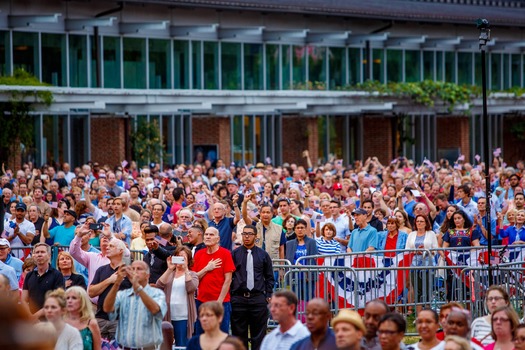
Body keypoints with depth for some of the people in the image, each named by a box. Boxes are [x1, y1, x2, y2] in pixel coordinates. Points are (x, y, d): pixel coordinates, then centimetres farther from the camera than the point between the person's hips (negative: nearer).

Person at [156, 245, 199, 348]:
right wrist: (169, 269, -12)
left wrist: (186, 269, -16)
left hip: (184, 317, -3)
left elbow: (191, 288, -15)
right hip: (168, 316, 3)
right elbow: (159, 286, -5)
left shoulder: (192, 275, 6)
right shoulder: (169, 274, 13)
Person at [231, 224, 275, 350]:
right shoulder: (234, 254, 4)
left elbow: (269, 277, 12)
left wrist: (268, 295, 4)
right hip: (238, 298, 0)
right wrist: (230, 294, 0)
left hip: (258, 298, 1)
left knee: (258, 334, 2)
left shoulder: (263, 255, 7)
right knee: (239, 333, 2)